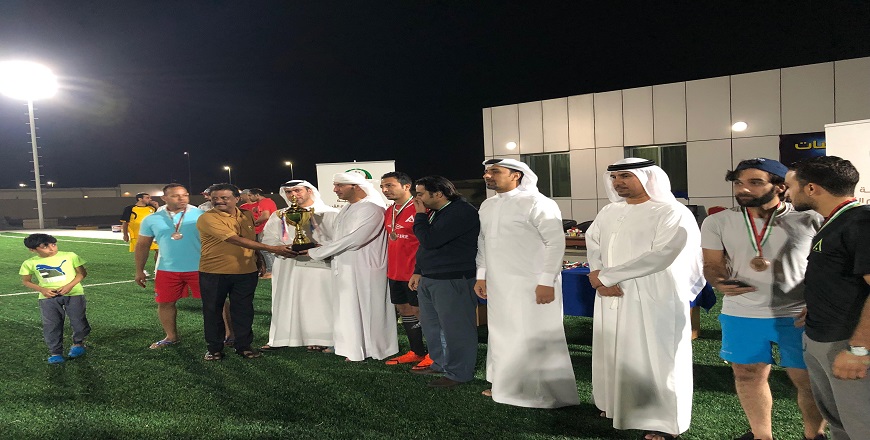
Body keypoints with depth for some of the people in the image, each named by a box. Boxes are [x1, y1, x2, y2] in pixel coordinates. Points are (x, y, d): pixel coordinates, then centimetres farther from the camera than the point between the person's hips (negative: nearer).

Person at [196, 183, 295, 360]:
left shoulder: (247, 216, 6)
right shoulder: (207, 218, -15)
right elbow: (235, 240, -25)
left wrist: (259, 260, 14)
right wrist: (272, 249, -29)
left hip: (246, 272, 4)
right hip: (213, 272, -4)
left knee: (243, 310, 8)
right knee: (213, 310, 8)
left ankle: (244, 346, 21)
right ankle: (214, 348, 23)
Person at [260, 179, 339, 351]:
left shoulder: (328, 213, 0)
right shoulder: (279, 216, 14)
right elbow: (268, 240, 7)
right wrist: (284, 247, -13)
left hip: (317, 265, -4)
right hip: (286, 266, 4)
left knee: (316, 301, -2)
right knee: (286, 301, 7)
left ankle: (318, 338, 8)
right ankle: (280, 338, 15)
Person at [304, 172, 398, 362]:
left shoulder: (372, 209, -18)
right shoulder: (347, 209, 12)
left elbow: (353, 239, -24)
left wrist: (317, 252, -17)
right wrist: (325, 247, -2)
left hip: (364, 269, -9)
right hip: (345, 266, 9)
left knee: (365, 308, 3)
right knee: (346, 307, 16)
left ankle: (368, 348, 15)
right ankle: (347, 344, 29)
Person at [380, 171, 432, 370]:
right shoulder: (389, 212, 11)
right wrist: (391, 267, 17)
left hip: (415, 273, -8)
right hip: (395, 273, 9)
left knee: (420, 312, 1)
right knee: (404, 311, 16)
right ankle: (416, 352, 30)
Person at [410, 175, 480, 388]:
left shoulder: (462, 212, -18)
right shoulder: (435, 212, 14)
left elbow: (429, 241, -24)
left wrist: (420, 215, -11)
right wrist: (418, 272, 20)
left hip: (453, 281, -10)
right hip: (429, 279, 10)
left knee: (455, 328, 0)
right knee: (431, 325, 18)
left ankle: (459, 373, 12)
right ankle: (441, 364, 33)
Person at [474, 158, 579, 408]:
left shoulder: (536, 203, -11)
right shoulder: (487, 206, 12)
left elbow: (556, 242, -14)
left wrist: (546, 282, -18)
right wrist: (481, 276, 14)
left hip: (532, 285, -7)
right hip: (498, 285, 7)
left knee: (535, 338, -1)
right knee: (502, 335, 14)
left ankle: (544, 393, 14)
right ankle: (506, 386, 29)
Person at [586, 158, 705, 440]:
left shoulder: (673, 213, -10)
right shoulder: (609, 212, 11)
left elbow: (660, 256, -20)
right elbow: (593, 245, 12)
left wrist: (606, 275, -18)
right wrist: (598, 278, -10)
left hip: (654, 298, -6)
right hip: (612, 297, 6)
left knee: (655, 356, 1)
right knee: (613, 351, 13)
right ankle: (619, 404, 32)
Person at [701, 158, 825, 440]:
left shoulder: (810, 219, -3)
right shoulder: (717, 222, 2)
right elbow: (713, 265, 2)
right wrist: (722, 283, -19)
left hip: (800, 315, -1)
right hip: (740, 314, 2)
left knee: (809, 380, 7)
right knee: (748, 375, 12)